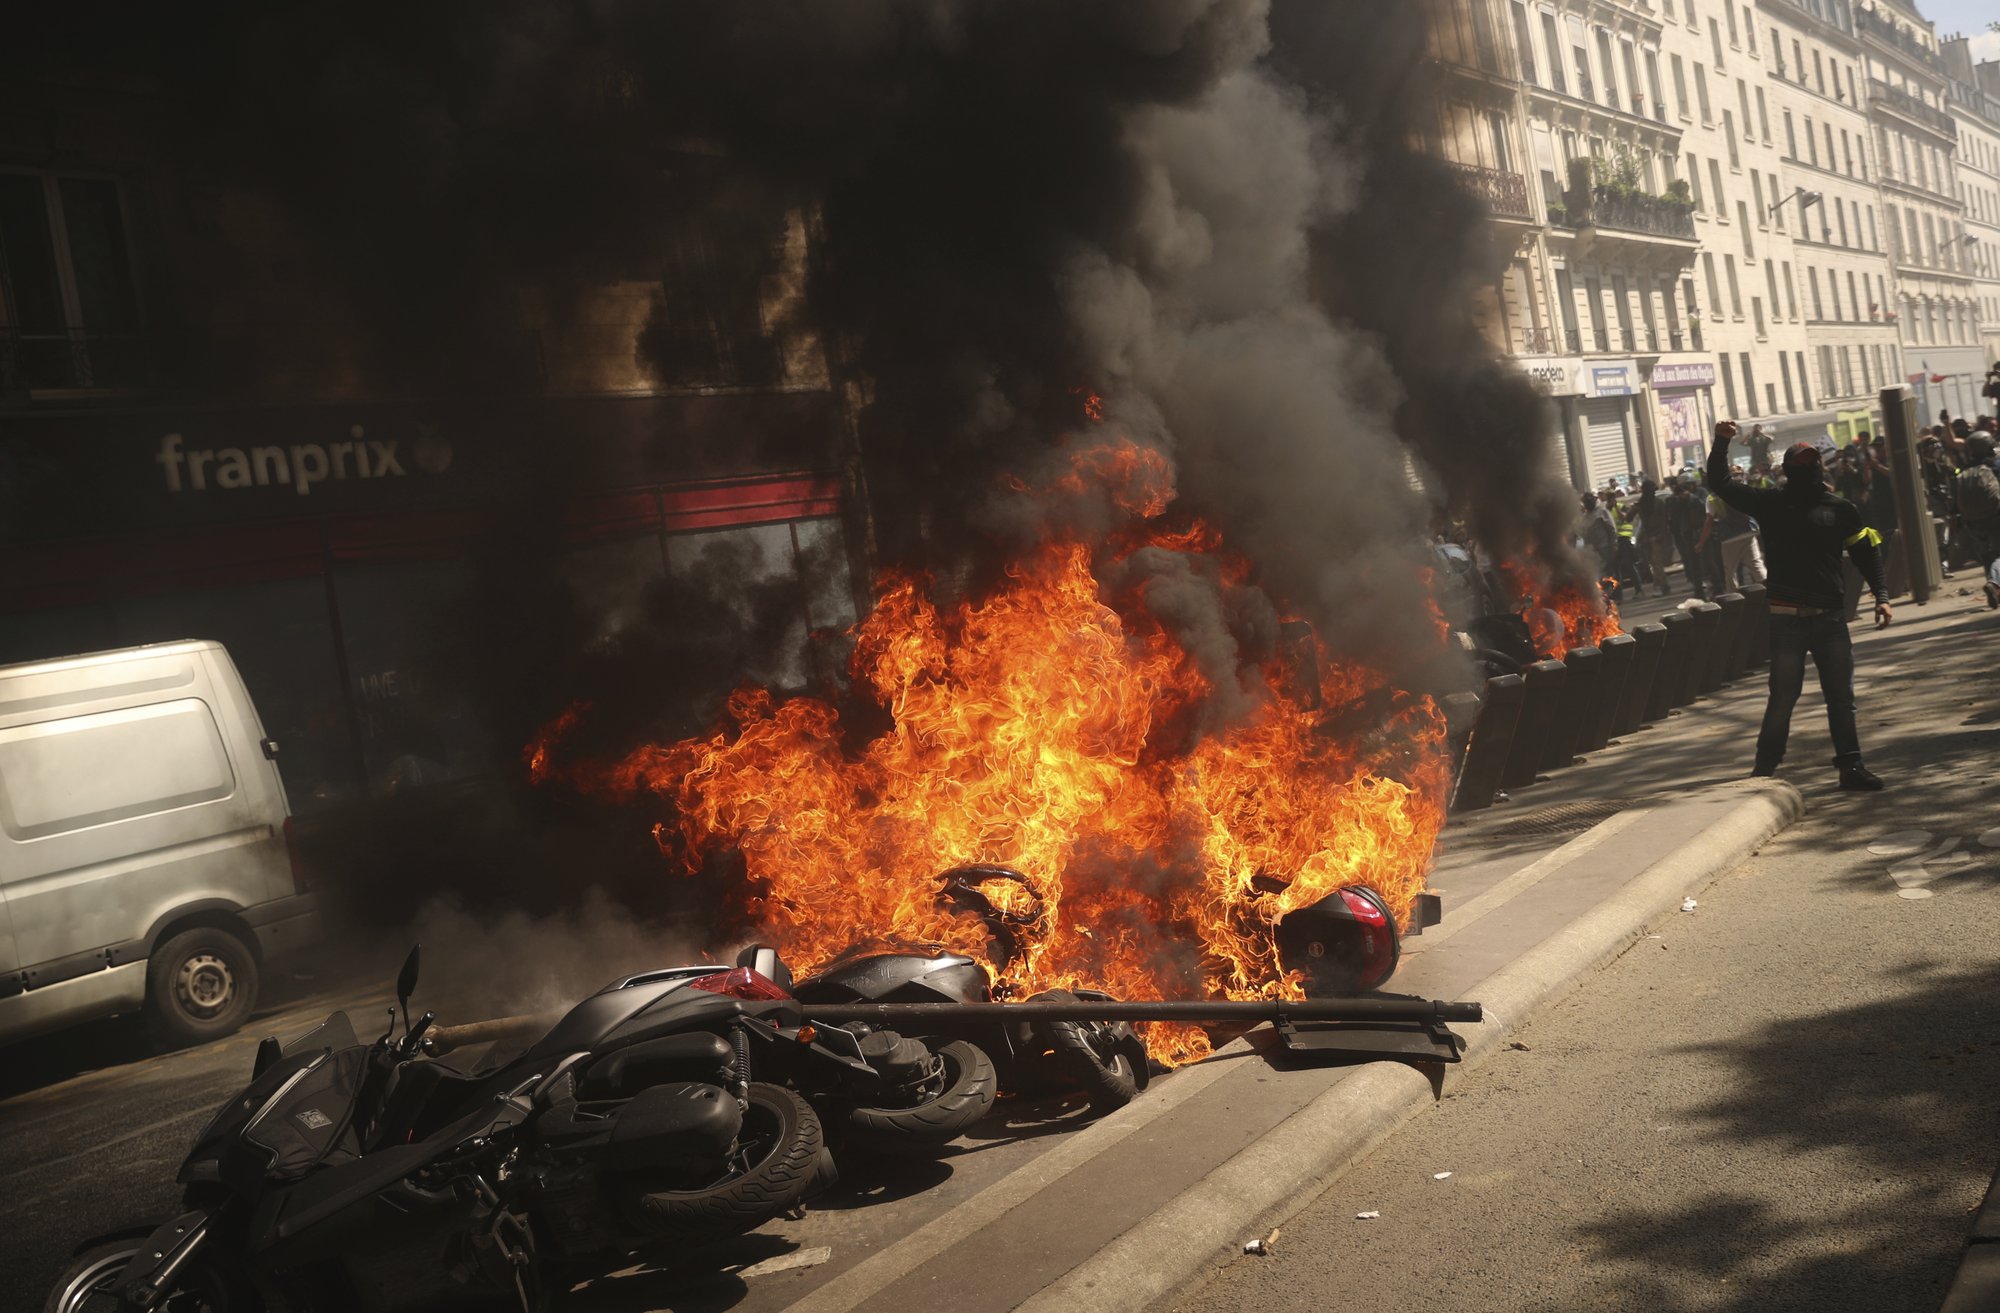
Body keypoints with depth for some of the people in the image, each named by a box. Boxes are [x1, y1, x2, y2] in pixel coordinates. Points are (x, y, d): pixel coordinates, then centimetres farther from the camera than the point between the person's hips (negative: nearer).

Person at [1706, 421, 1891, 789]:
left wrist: (1881, 596, 1)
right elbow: (1720, 484, 6)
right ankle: (1765, 767, 10)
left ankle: (1850, 765, 15)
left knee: (1841, 695, 6)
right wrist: (1720, 444, -6)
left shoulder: (1841, 508, 6)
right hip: (1786, 619, -2)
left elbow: (1866, 553, 10)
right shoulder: (1771, 503, 3)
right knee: (1783, 696, 0)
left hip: (1830, 617, 2)